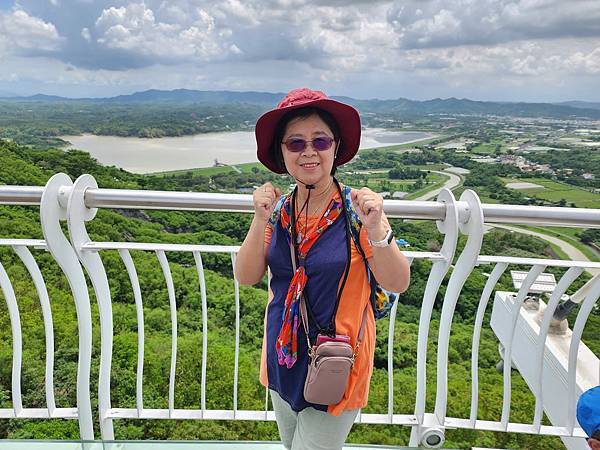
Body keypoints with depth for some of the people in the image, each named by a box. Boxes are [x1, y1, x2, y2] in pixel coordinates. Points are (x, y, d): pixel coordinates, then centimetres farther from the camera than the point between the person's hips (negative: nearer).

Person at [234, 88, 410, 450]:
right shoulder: (279, 209, -4)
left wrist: (375, 229, -33)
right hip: (283, 360, 5)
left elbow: (398, 284, -17)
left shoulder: (357, 209, -16)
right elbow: (246, 277, -8)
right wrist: (261, 221, -22)